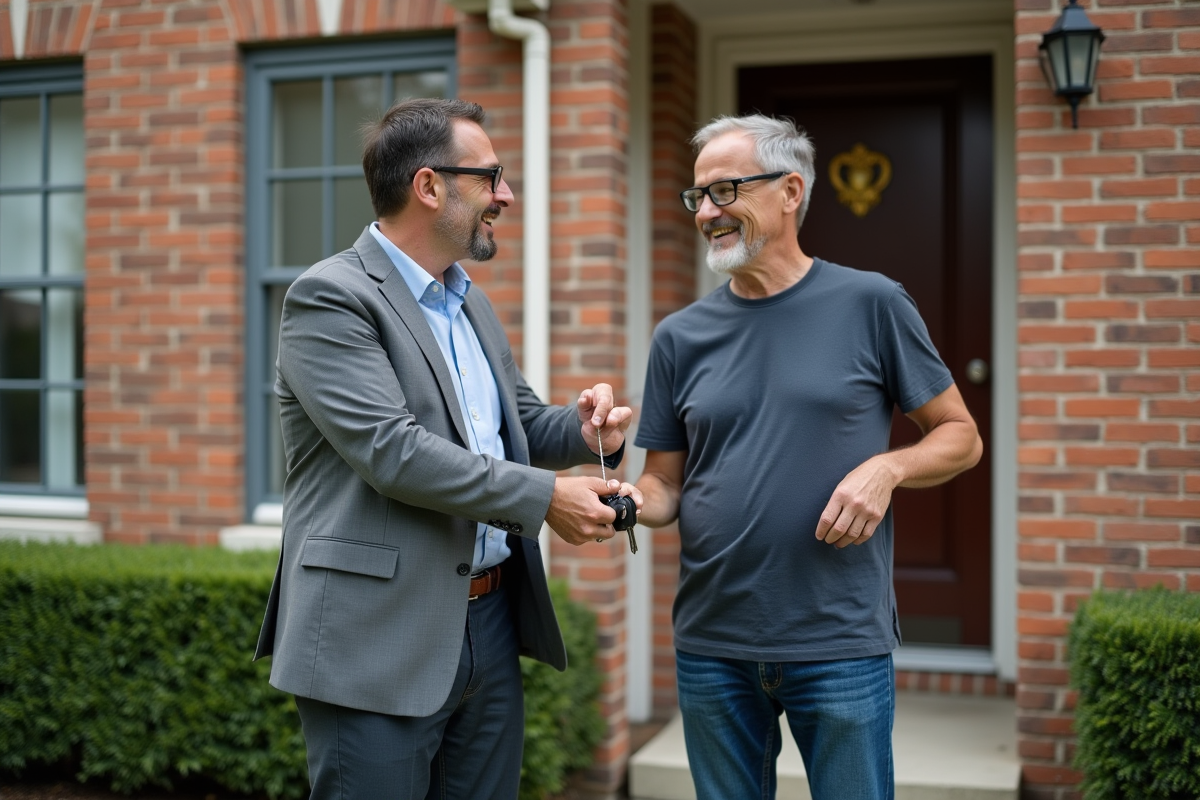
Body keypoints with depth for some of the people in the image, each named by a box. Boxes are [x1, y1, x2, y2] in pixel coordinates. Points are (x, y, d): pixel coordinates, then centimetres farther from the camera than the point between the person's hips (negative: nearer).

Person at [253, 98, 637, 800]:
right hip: (379, 638, -8)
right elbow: (391, 451, -21)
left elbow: (520, 423, 23)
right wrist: (544, 498, -18)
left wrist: (583, 432, 0)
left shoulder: (473, 304, 15)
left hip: (491, 624, 8)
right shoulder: (330, 297, -11)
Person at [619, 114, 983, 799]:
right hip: (712, 646, 3)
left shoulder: (871, 304, -2)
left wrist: (888, 468, -15)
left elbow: (961, 437, 3)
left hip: (842, 645, -2)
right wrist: (633, 500, -13)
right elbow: (666, 483, 9)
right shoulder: (681, 337, 5)